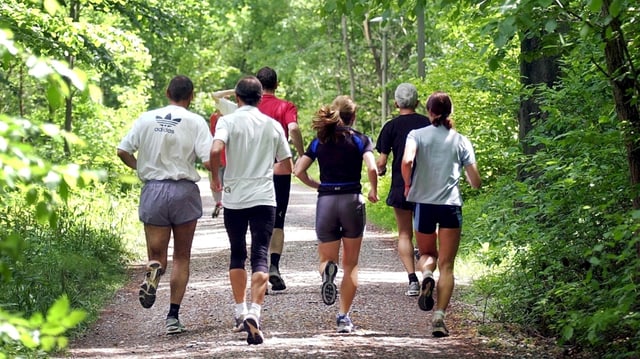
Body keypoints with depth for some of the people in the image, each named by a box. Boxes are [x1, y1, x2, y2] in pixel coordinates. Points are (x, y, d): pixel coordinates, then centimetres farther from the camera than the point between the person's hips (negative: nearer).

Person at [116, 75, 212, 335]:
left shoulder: (146, 119, 3)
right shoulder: (196, 122, -5)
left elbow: (122, 151, 3)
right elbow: (208, 160, -14)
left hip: (153, 189, 2)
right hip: (184, 190, -1)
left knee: (157, 254, 11)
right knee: (182, 257, 11)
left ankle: (154, 271, -26)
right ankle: (173, 316, 4)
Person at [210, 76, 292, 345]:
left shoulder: (228, 121, -3)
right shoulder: (273, 125, 6)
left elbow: (216, 150, -21)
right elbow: (287, 165, 12)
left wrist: (215, 177, -3)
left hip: (234, 198, 0)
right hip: (264, 198, 0)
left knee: (237, 254, 17)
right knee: (260, 257, -5)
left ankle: (241, 312, 24)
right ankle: (254, 312, -24)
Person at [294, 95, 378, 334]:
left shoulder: (319, 141, 8)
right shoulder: (361, 140, 0)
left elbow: (298, 171, 0)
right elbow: (372, 168, -14)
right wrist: (373, 191, 3)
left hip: (325, 202, 1)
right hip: (352, 201, -1)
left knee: (326, 258, 13)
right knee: (351, 264, 11)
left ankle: (327, 270, -25)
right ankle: (344, 317, 5)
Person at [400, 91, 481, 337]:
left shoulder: (417, 135, 2)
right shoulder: (460, 140, 6)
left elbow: (407, 161, -18)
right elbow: (475, 182, 6)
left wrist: (408, 184, 0)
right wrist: (475, 181, 29)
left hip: (424, 202, 0)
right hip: (451, 205, 0)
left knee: (427, 254, 23)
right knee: (446, 266, 3)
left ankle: (426, 275, -12)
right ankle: (439, 317, -10)